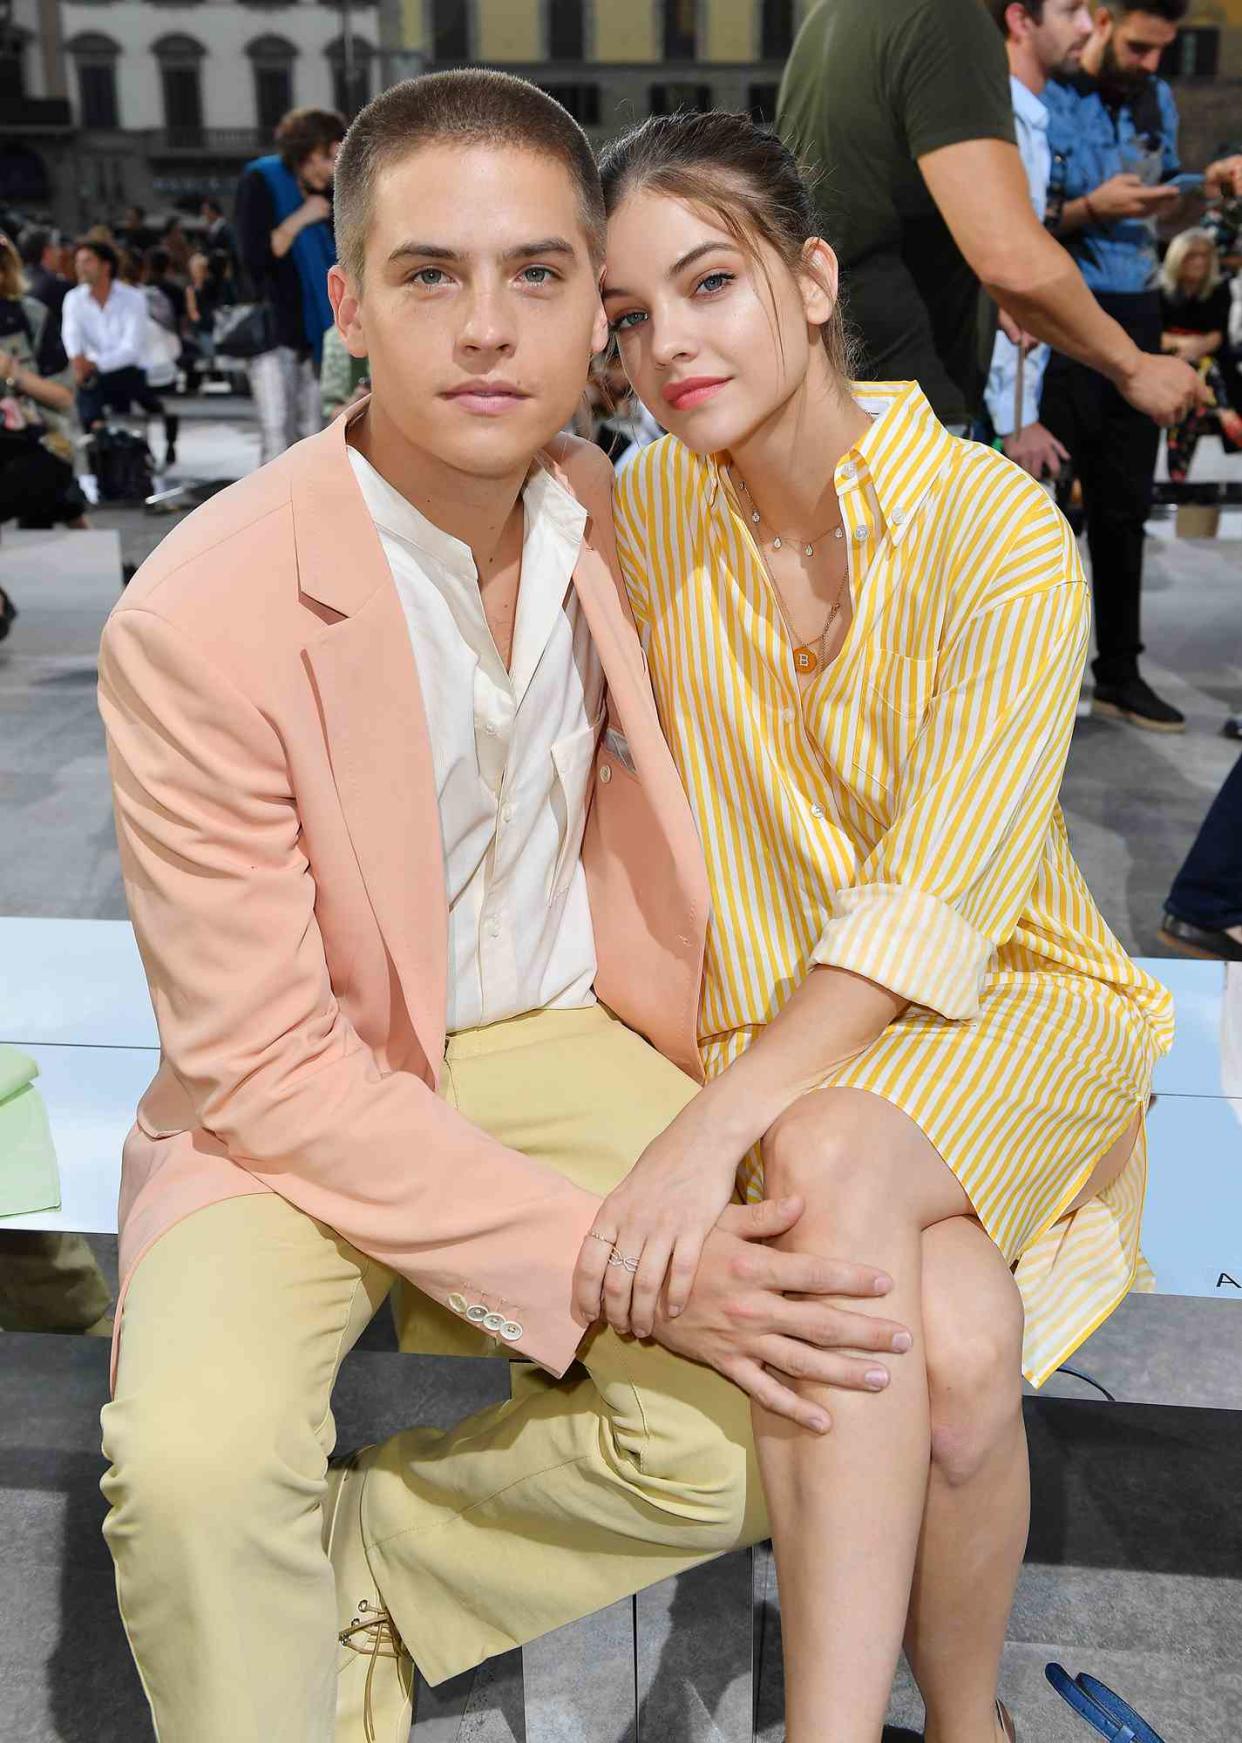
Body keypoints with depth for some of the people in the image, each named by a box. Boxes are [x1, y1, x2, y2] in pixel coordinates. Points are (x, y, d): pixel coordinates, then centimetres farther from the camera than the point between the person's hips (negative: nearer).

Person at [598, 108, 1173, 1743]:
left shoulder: (1001, 532, -17)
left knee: (829, 1154, -36)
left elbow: (933, 903, -25)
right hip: (784, 1025, 3)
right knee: (961, 1341, -27)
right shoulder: (650, 509, -2)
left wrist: (713, 1130, -35)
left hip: (1006, 1003, -2)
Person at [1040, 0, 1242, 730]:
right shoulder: (1042, 99, -8)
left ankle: (1119, 673, 21)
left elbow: (1162, 208, 19)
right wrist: (1091, 209, -22)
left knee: (1125, 504, 11)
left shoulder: (1157, 99, 12)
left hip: (1137, 315, 7)